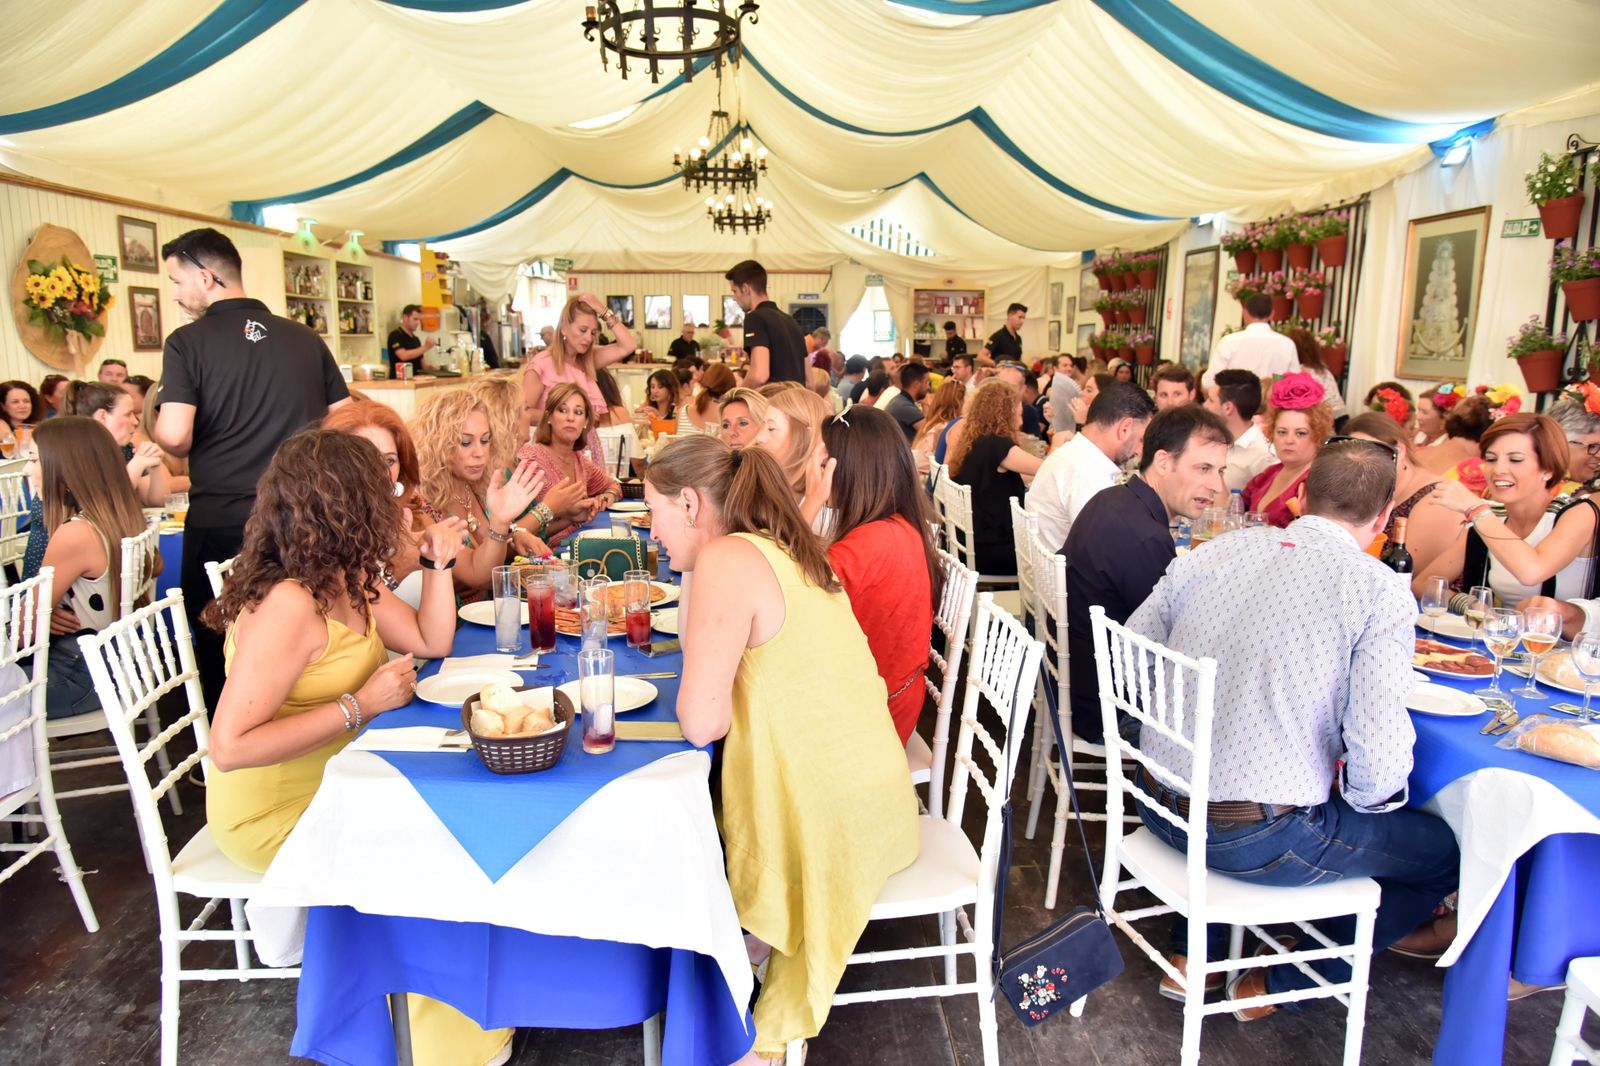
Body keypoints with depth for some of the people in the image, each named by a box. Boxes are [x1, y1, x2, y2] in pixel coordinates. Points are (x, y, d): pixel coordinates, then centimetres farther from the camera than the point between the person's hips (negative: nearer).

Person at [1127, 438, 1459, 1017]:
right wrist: (1365, 797, 4)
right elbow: (1377, 757, -19)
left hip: (1159, 806, 6)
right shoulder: (1379, 590, -12)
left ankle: (1193, 954, 39)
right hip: (1260, 839, -5)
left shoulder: (1214, 550, 1)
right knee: (1442, 850, 18)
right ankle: (1277, 984, 24)